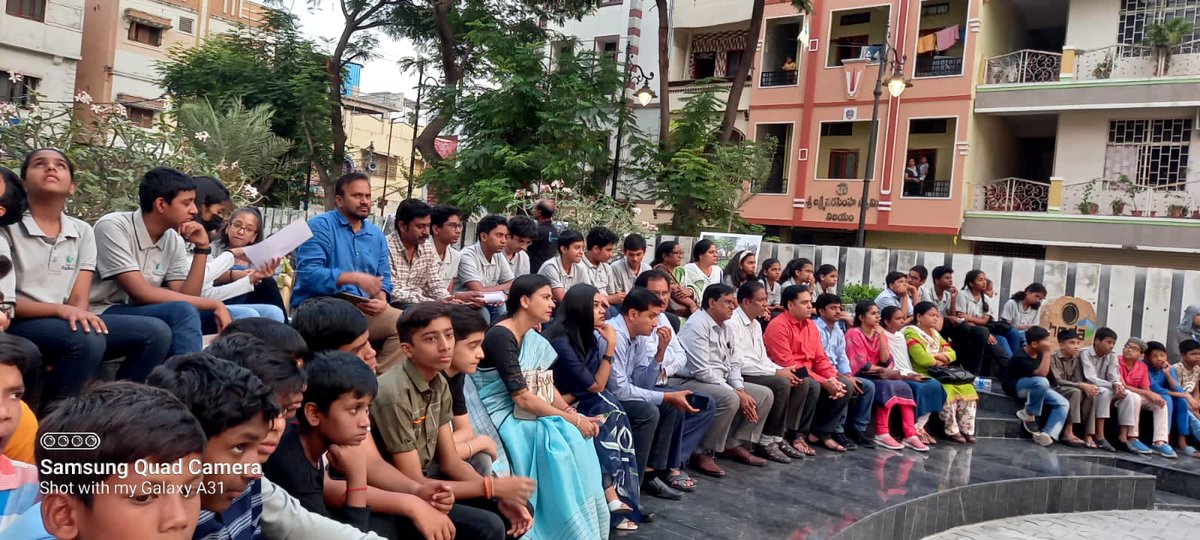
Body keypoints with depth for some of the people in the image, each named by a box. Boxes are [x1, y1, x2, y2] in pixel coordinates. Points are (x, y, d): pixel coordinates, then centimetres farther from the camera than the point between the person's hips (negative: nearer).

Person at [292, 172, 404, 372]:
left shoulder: (377, 235, 16)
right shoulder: (320, 226, -3)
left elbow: (384, 278, 14)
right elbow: (308, 273, -16)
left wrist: (382, 300, -10)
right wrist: (356, 278, -21)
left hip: (364, 309, 6)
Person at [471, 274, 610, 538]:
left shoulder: (532, 338, 10)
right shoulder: (500, 336, -18)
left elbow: (546, 386, 7)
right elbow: (523, 397, -21)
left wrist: (573, 414, -11)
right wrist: (573, 420, -19)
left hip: (524, 414, 8)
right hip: (502, 417, -8)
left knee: (577, 438, -11)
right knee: (557, 442, -25)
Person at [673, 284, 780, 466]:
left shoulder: (722, 327, 14)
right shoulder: (697, 325, -15)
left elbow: (733, 364, 17)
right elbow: (701, 371, -22)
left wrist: (741, 390, -3)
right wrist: (736, 393, -18)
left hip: (720, 383, 10)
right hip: (690, 382, -10)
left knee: (765, 394, 1)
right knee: (729, 399, -35)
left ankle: (735, 445, 2)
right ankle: (703, 453, -19)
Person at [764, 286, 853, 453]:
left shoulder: (811, 325, 11)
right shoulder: (778, 326, -16)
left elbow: (820, 358, 11)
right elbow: (787, 364, -22)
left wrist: (833, 379, -11)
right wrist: (823, 382, -23)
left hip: (808, 373, 8)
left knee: (845, 384, -6)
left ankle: (823, 432, 0)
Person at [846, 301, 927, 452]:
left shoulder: (879, 334, 10)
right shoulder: (854, 334, -9)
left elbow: (886, 361, -2)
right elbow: (861, 366, -14)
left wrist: (881, 337, -9)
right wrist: (884, 371, -6)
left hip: (877, 377, 7)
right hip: (860, 377, -7)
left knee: (904, 387, -16)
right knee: (887, 386, -30)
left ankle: (910, 435, -20)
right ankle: (882, 434, -27)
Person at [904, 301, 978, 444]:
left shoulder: (935, 333, 20)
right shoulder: (911, 333, -9)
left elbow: (951, 353, 15)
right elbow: (922, 359, -21)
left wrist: (939, 356, -7)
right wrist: (940, 360, -4)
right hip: (924, 375, -8)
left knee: (966, 388, -10)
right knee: (947, 390, -30)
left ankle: (967, 429, -5)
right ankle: (952, 431, -18)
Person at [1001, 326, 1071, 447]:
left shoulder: (1039, 353, -3)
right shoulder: (1020, 358, -28)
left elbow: (1045, 372, 18)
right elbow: (1042, 373, -35)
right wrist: (1047, 352, -32)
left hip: (1037, 387, 8)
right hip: (1015, 386, -8)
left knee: (1063, 403, -12)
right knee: (1041, 382, -38)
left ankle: (1047, 434, -24)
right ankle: (1028, 414, -18)